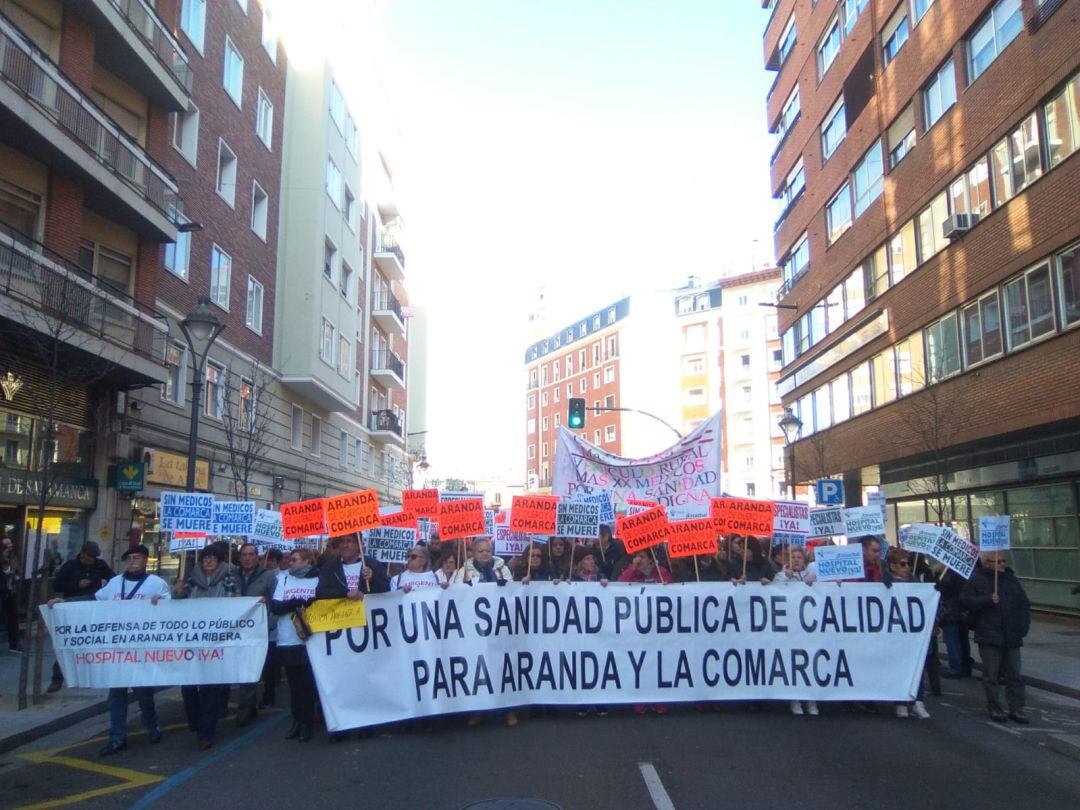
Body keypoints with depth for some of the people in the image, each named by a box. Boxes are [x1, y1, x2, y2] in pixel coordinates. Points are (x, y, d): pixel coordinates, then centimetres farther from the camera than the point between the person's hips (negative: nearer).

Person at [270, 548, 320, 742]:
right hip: (287, 640, 3)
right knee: (294, 683, 10)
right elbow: (274, 607, 0)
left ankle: (307, 723, 11)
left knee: (307, 683, 0)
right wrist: (295, 603, -15)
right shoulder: (284, 579, 9)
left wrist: (302, 603, -16)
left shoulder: (318, 580, 2)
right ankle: (297, 720, 21)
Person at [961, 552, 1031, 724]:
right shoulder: (976, 580, -3)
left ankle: (1016, 709, 16)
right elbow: (965, 600, -9)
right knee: (992, 675, 2)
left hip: (1012, 637, 4)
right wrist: (988, 600, -17)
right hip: (989, 637, -4)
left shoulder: (1010, 579, 10)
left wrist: (1023, 626, 6)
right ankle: (994, 708, 13)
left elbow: (1024, 604, 15)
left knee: (1014, 674, 7)